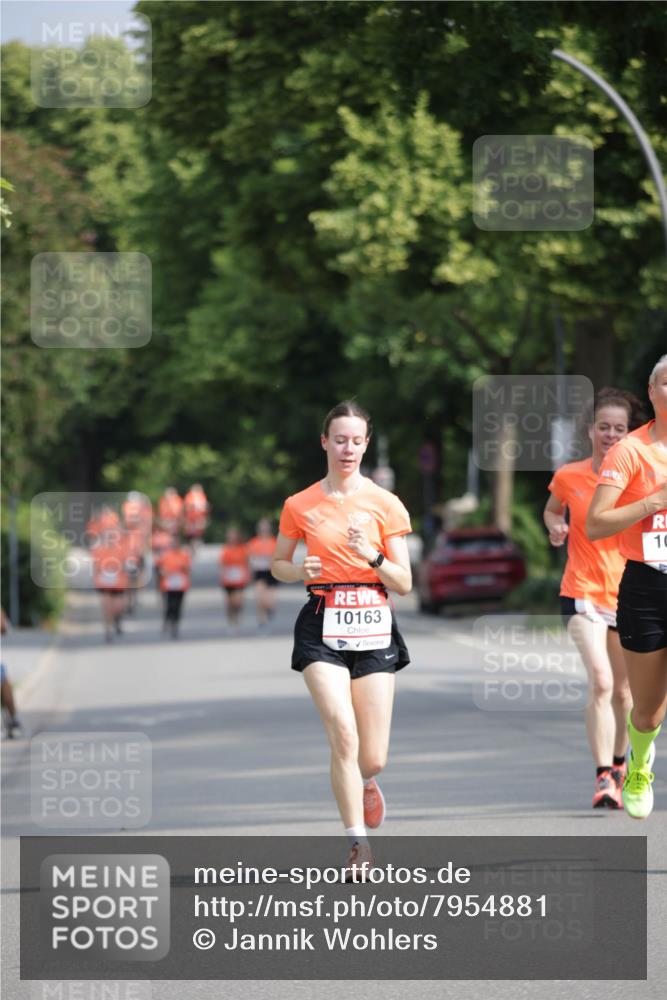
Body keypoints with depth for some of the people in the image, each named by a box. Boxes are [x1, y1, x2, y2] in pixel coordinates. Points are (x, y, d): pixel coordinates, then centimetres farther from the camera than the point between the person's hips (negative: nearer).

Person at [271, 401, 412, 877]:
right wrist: (300, 570, -5)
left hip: (374, 626, 1)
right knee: (343, 734, -19)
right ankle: (358, 844, -10)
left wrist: (374, 557, -17)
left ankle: (363, 782, 39)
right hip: (323, 627, -1)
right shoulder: (300, 506, 5)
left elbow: (404, 584, 2)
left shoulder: (385, 504, 2)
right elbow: (278, 564, 17)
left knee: (372, 759, 0)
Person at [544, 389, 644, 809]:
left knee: (623, 690, 13)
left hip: (628, 595, 2)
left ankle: (618, 763, 37)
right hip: (583, 593, -2)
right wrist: (555, 526, -2)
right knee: (601, 681, -20)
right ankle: (604, 778, -20)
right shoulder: (569, 477, -1)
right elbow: (552, 509, 19)